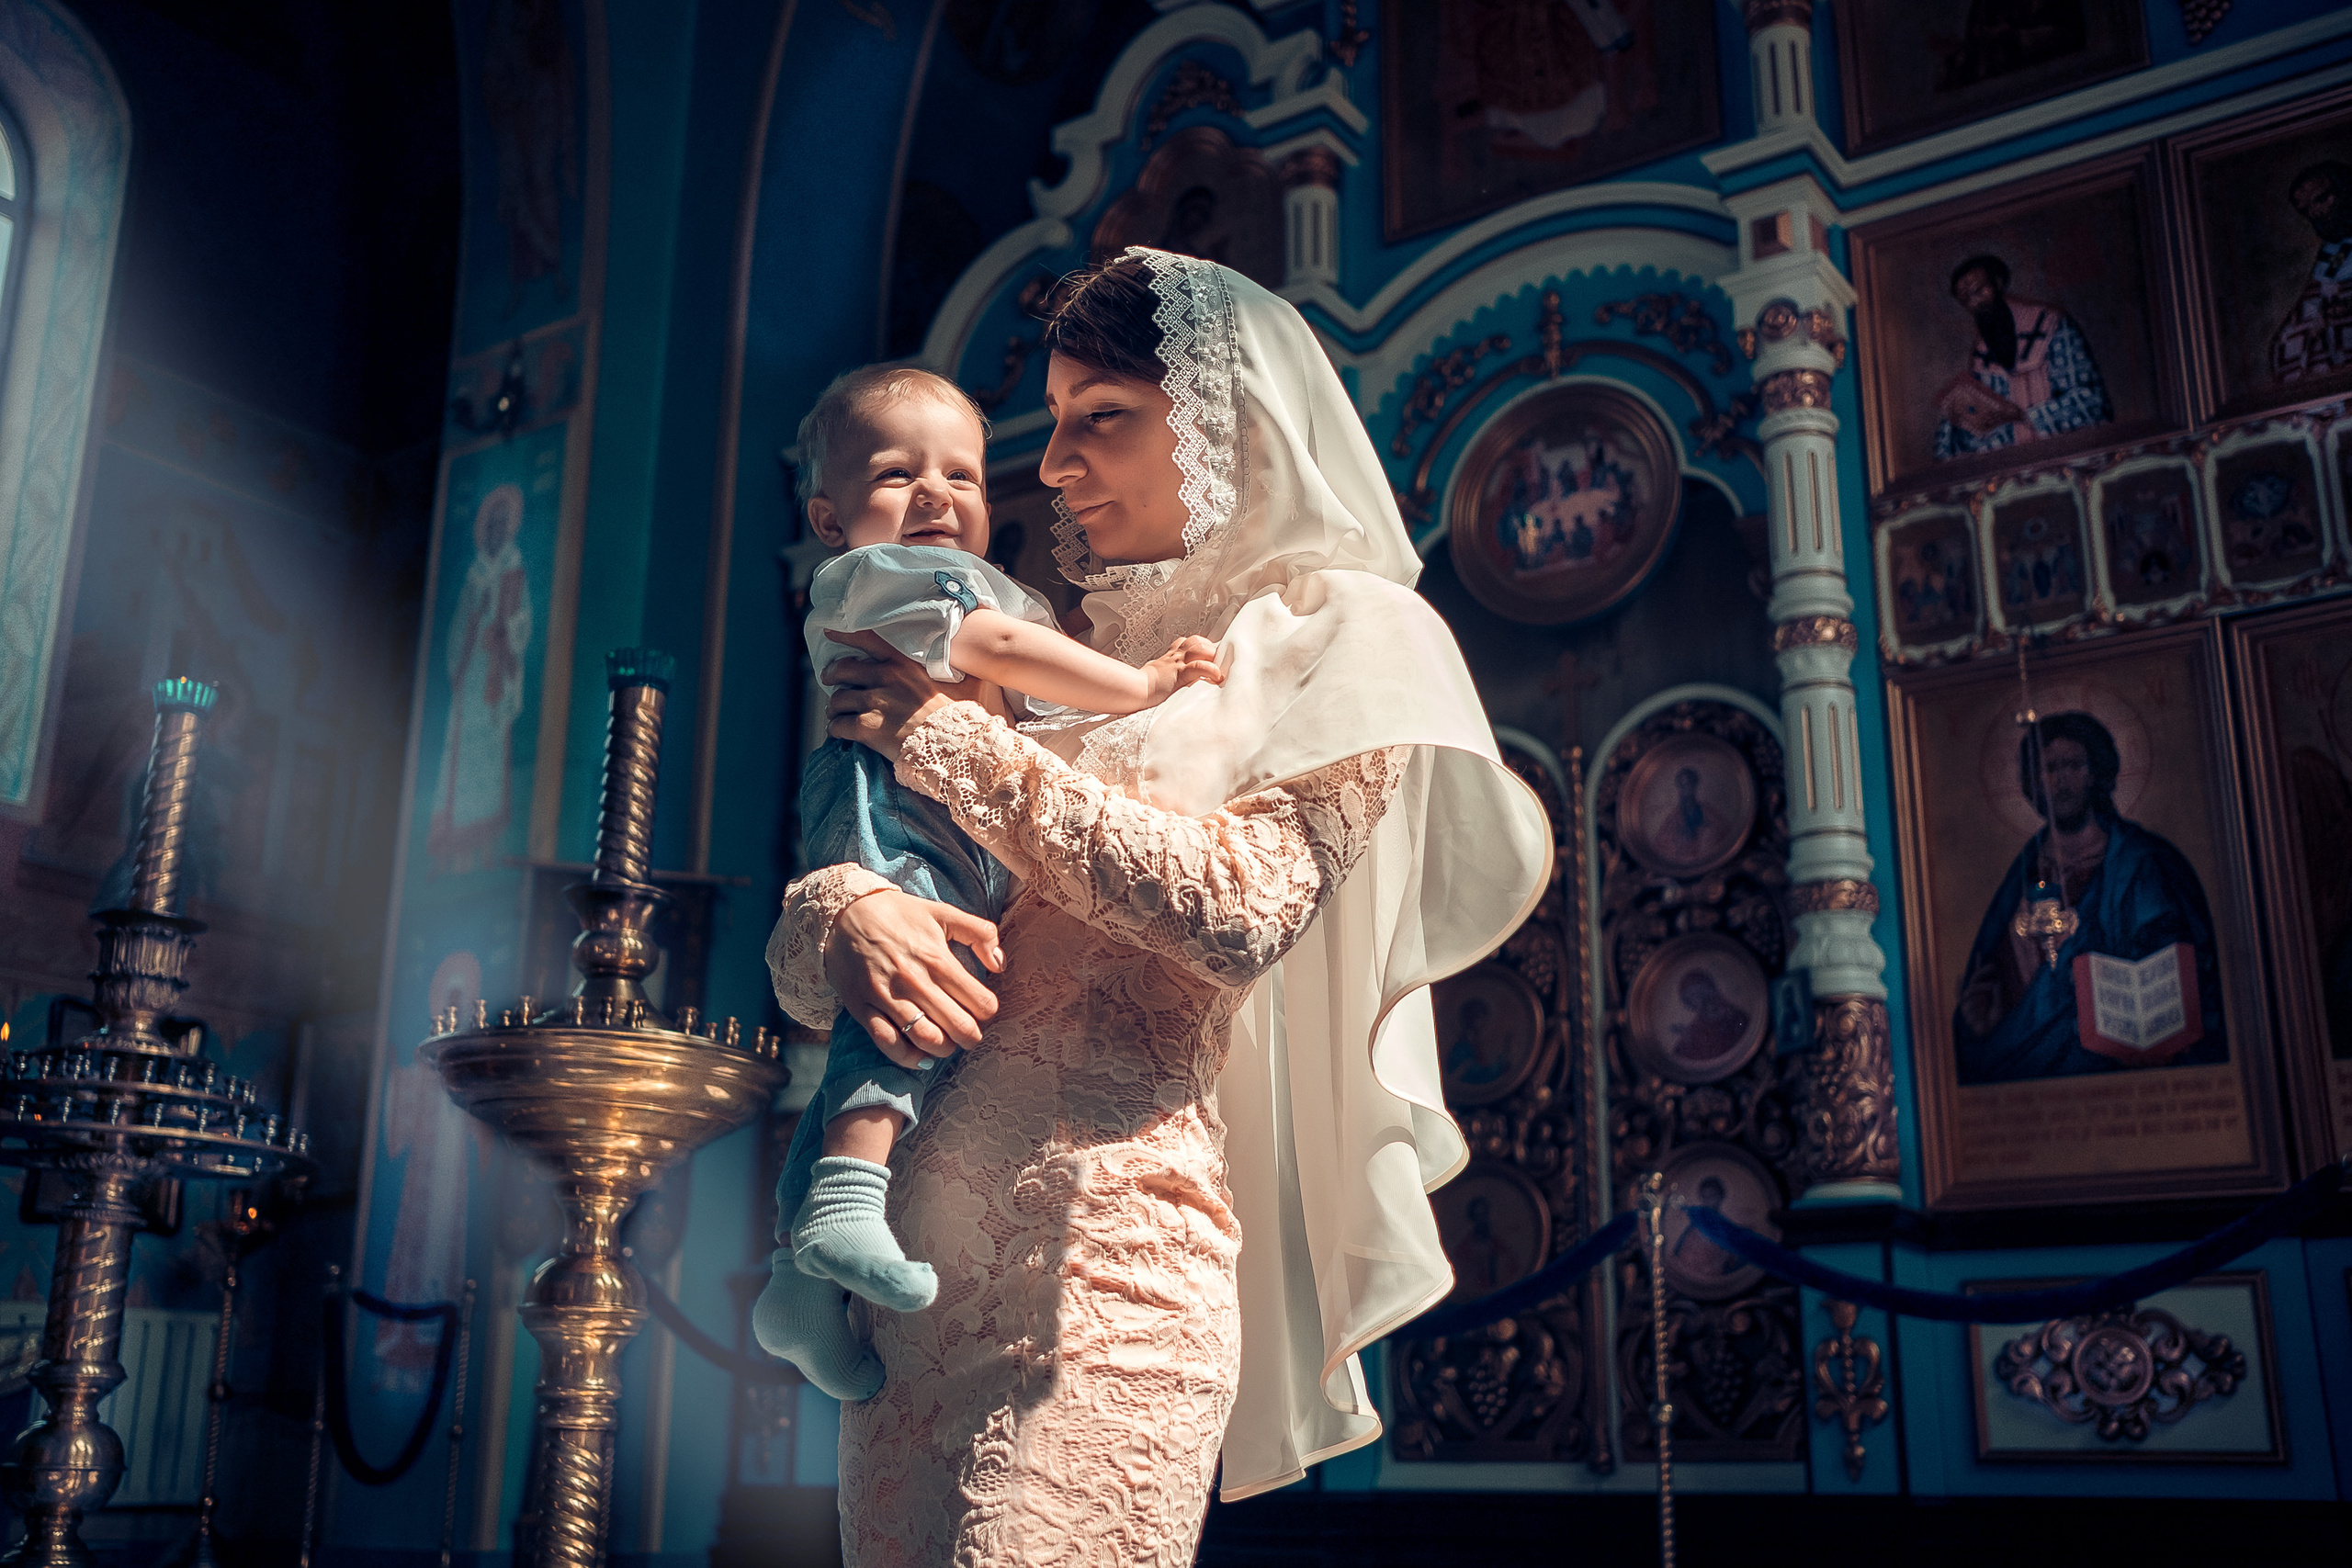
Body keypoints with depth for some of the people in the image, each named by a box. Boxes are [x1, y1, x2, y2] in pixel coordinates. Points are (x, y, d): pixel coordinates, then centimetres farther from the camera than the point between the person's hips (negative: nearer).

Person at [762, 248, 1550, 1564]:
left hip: (1099, 1252, -5)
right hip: (913, 1258, 6)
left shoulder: (1336, 637, 6)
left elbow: (1238, 909, -12)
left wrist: (959, 741, -5)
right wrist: (842, 914, -10)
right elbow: (803, 939, 16)